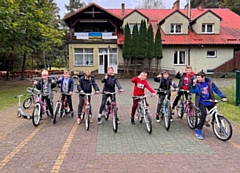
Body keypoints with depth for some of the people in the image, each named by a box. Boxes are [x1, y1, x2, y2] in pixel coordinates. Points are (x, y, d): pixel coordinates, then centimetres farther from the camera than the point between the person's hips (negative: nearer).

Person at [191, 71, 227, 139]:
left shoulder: (209, 82, -5)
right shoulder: (197, 83, -8)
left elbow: (216, 89, 0)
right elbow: (193, 91, -21)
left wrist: (223, 97, -9)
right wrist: (194, 84, -35)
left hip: (209, 102, 3)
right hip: (201, 102, -3)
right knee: (204, 113, -24)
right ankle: (198, 131, -15)